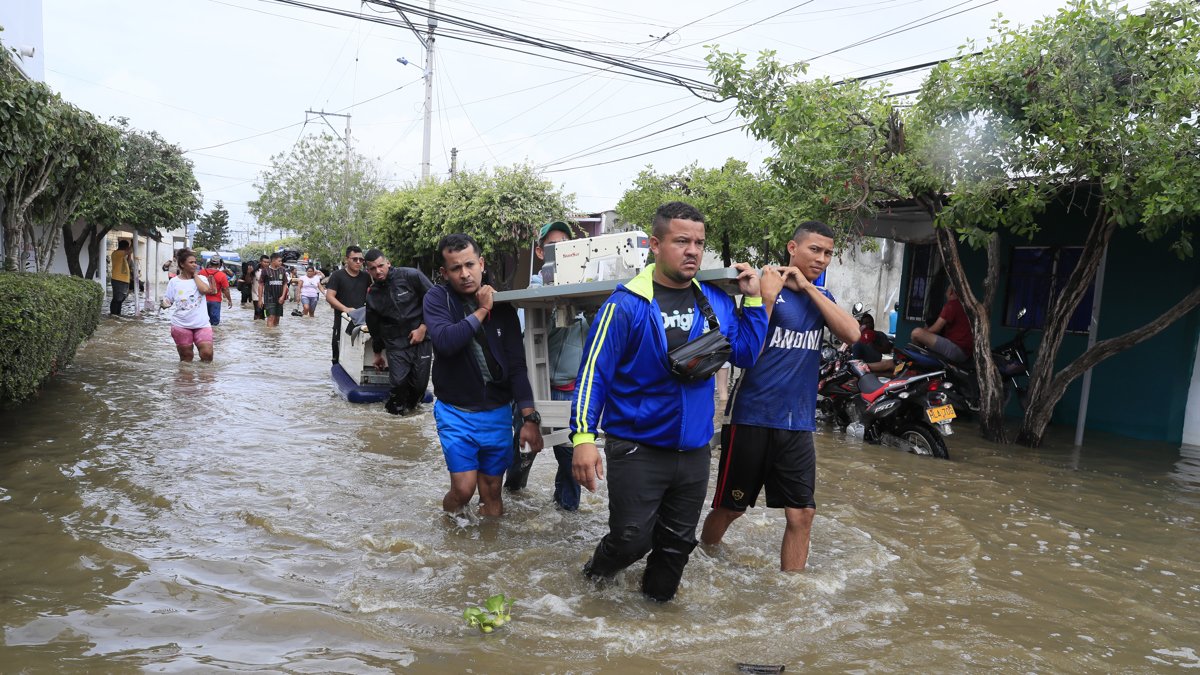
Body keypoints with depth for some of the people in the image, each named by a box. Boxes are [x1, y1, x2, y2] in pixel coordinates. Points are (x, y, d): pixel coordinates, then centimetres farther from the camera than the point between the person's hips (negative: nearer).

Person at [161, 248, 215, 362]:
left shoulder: (201, 278, 5)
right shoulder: (174, 282, 2)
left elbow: (205, 289, -17)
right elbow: (168, 301, 4)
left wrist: (195, 275, -5)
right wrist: (164, 304, -20)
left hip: (202, 324, 1)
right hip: (181, 325, 0)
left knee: (207, 354, -9)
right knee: (186, 357, 7)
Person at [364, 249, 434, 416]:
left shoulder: (411, 276, -7)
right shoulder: (372, 295, 7)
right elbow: (374, 327, 19)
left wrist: (423, 327, -9)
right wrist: (378, 353, 27)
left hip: (421, 338, -2)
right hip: (396, 344, 2)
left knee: (420, 382, -3)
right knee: (398, 381, -14)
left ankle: (412, 404, 27)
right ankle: (395, 408, 12)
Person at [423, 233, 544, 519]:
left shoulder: (502, 306, -2)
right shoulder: (437, 298, -6)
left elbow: (517, 364, -4)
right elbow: (445, 341, -27)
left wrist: (529, 417, -11)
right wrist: (482, 311, -18)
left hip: (497, 412, 2)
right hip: (455, 412, -2)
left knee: (492, 493, 8)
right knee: (464, 488, -10)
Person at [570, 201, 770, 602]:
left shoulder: (717, 302, 3)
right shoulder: (627, 305, -14)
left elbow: (745, 355, 8)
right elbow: (594, 372, -15)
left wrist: (753, 301, 0)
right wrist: (583, 437, -22)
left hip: (694, 449, 5)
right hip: (637, 448, -5)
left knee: (679, 540, 17)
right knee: (633, 538, 0)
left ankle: (657, 598, 42)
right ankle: (599, 568, 33)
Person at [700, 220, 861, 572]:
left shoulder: (821, 297, 11)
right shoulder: (766, 286, -7)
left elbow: (852, 333, -8)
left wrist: (808, 288, -11)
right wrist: (766, 296, -26)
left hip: (798, 424, 5)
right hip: (752, 418, -5)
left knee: (801, 514, 4)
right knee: (729, 507, 9)